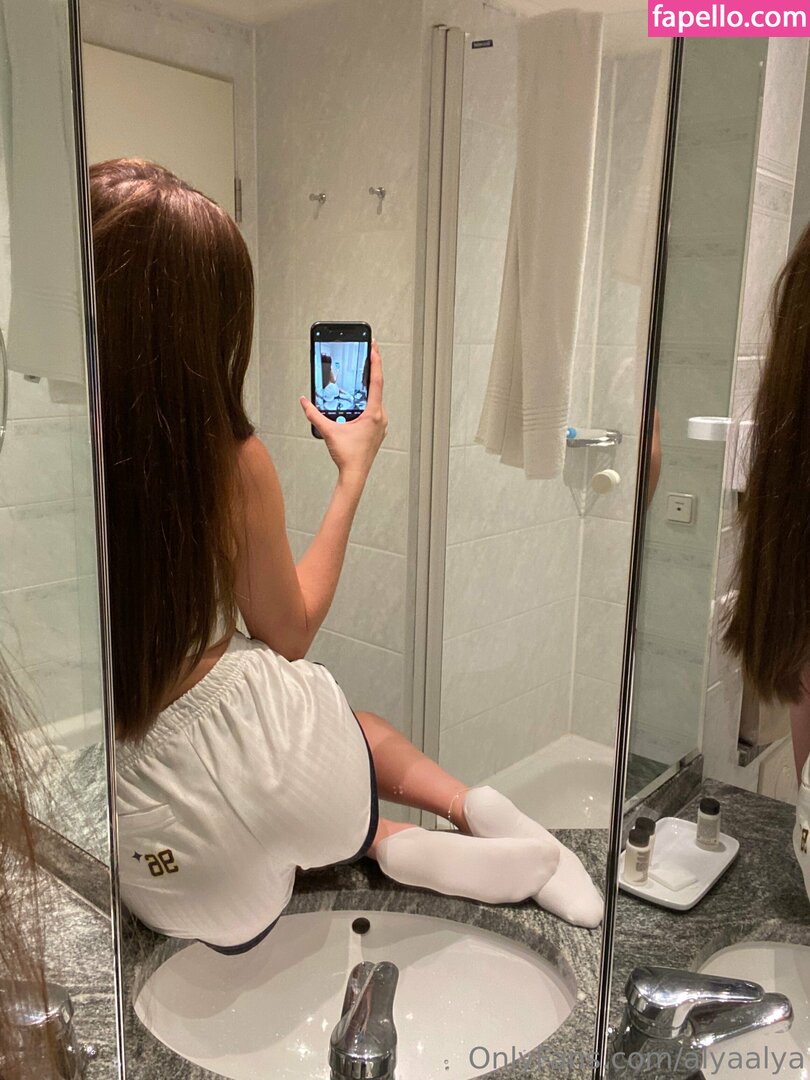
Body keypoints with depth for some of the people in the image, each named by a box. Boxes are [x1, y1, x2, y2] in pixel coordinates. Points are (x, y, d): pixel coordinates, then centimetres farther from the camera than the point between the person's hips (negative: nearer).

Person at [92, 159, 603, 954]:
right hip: (266, 759, 0)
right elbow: (290, 631, -2)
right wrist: (354, 472, 5)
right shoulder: (231, 462, -19)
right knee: (345, 718, 36)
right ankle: (475, 807, 17)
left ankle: (395, 847, 12)